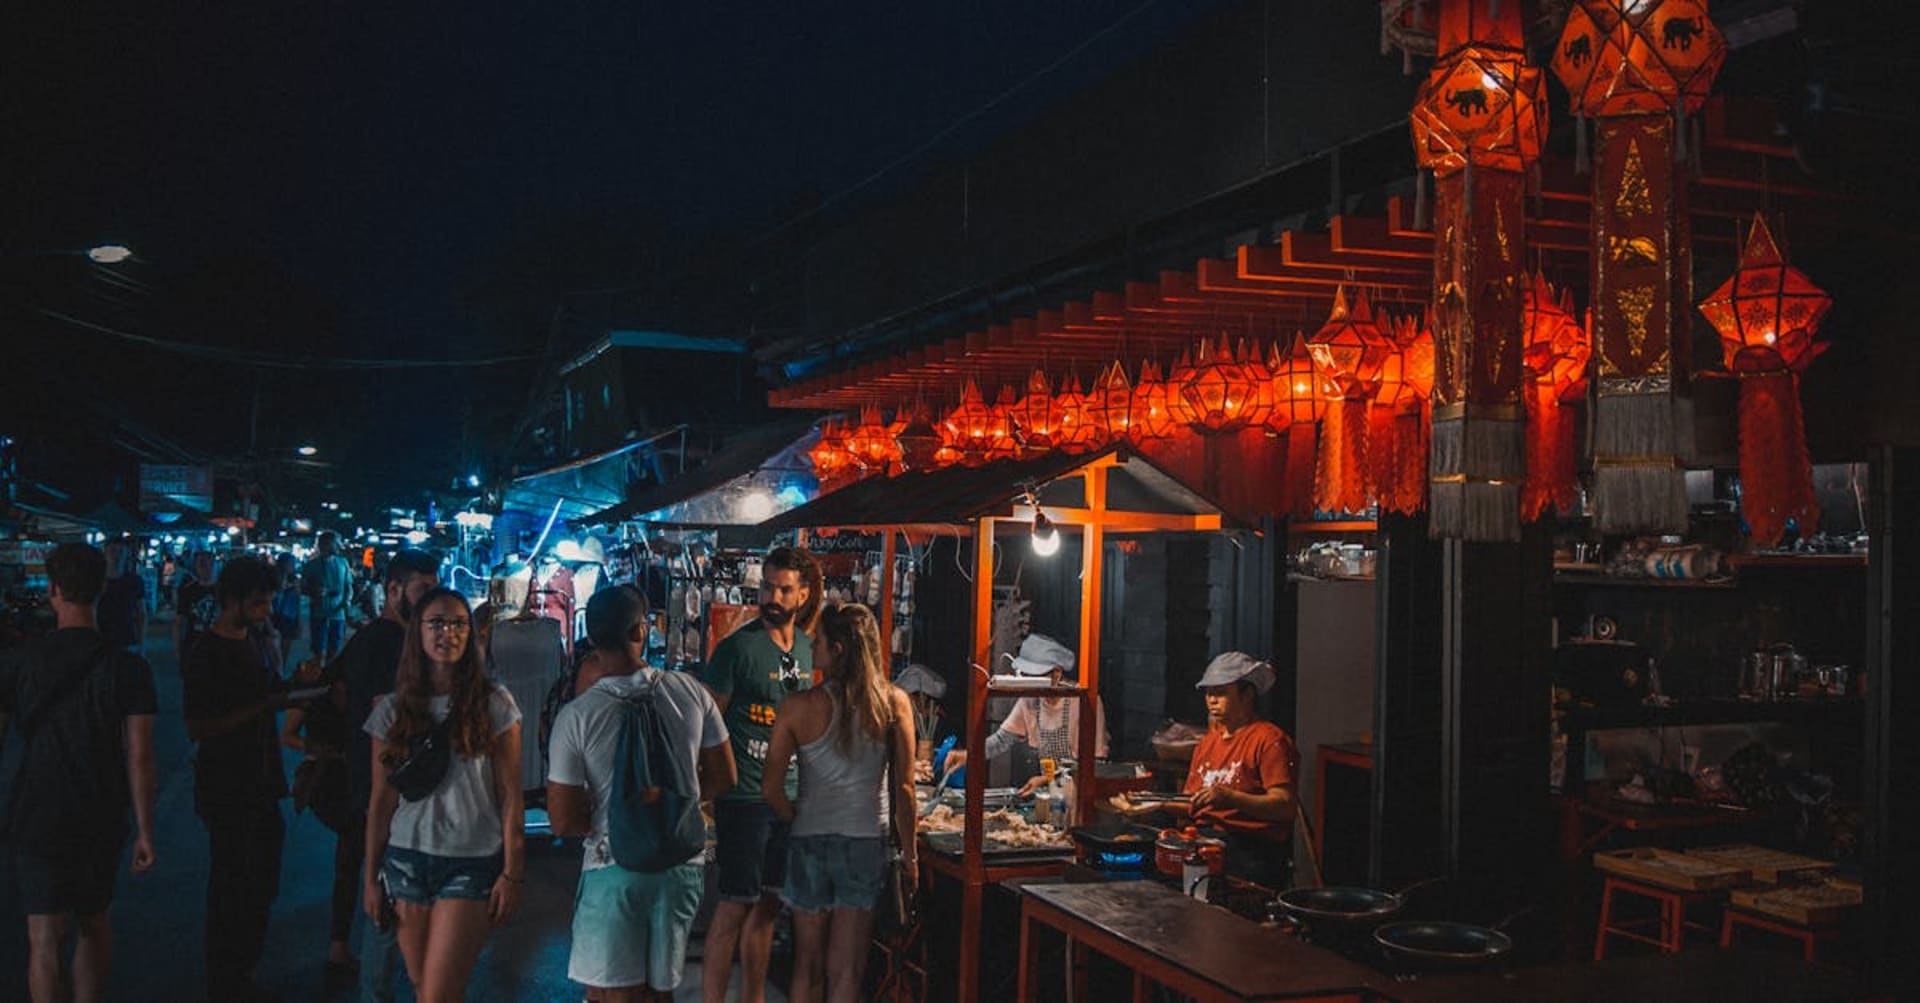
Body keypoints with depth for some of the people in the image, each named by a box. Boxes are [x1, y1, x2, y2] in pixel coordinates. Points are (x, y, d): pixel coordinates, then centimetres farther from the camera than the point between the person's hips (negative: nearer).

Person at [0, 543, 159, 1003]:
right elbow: (139, 758, -10)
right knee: (93, 922, 20)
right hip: (101, 821, 1)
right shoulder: (128, 667, -9)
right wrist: (145, 831, -4)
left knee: (45, 935, 1)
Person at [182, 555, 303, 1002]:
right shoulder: (206, 653, -15)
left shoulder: (249, 642, 10)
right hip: (227, 791, -8)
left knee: (261, 887, 15)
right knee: (232, 892, 1)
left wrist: (288, 688, 1)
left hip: (260, 785, 8)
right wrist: (263, 706, -24)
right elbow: (198, 729, -19)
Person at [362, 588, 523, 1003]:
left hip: (472, 863, -3)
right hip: (406, 861, 3)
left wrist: (512, 873, -6)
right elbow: (381, 801, 8)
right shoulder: (393, 709, 5)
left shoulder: (494, 703, -2)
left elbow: (510, 797, -2)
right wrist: (371, 877, 7)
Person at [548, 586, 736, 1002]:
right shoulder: (690, 692, -6)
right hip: (682, 863, 4)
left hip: (614, 868, -4)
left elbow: (564, 822, -11)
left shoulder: (576, 716, -14)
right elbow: (723, 777, 4)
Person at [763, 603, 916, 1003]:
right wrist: (909, 854, 4)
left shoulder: (798, 707, -11)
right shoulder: (894, 703, -8)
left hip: (809, 843, 0)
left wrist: (798, 820, 10)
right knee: (846, 971, 7)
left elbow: (771, 787, -9)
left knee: (808, 967, 15)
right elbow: (904, 788, -6)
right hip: (866, 844, 0)